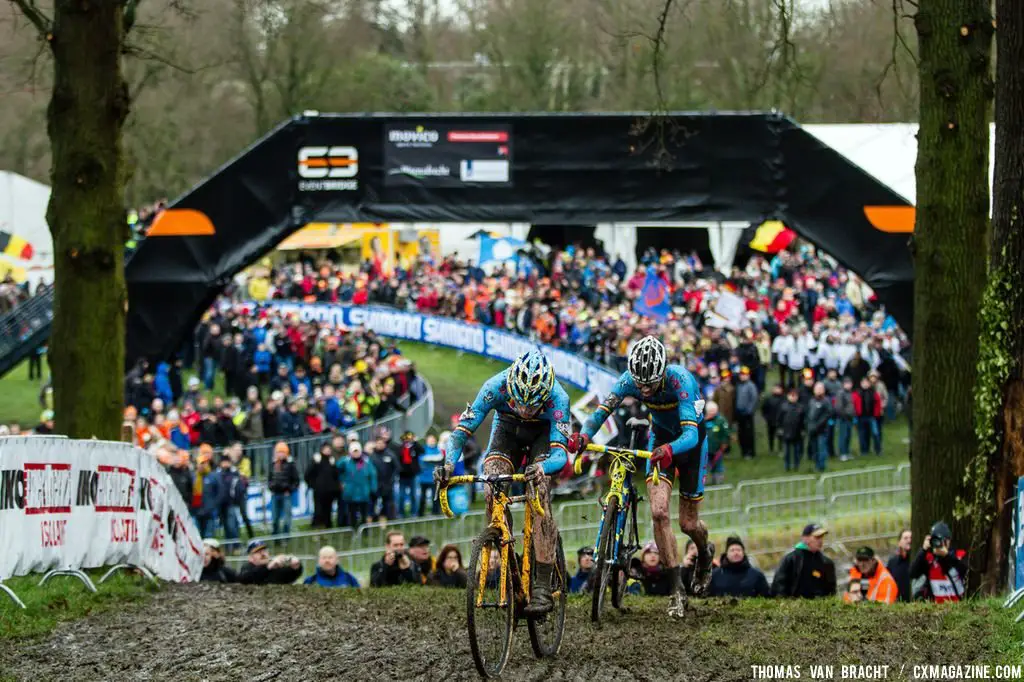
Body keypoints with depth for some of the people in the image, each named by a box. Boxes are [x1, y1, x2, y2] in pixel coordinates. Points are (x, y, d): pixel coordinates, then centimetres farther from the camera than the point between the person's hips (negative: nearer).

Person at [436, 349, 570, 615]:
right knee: (493, 493, -22)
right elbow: (462, 430, -32)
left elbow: (560, 454, -42)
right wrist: (448, 464, -51)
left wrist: (542, 468, -65)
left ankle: (542, 587, -23)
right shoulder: (495, 387, -34)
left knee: (540, 496, -24)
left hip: (543, 433, -2)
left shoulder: (557, 397, -37)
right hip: (508, 429, 2)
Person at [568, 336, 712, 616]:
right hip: (660, 438, 3)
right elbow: (602, 410, -29)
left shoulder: (679, 380, -36)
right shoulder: (630, 380, -24)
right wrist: (583, 436, -49)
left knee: (688, 524, 3)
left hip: (690, 442, -3)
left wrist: (670, 450, -64)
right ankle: (678, 590, -9)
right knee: (659, 512, -16)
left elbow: (690, 433, -43)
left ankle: (705, 552, 41)